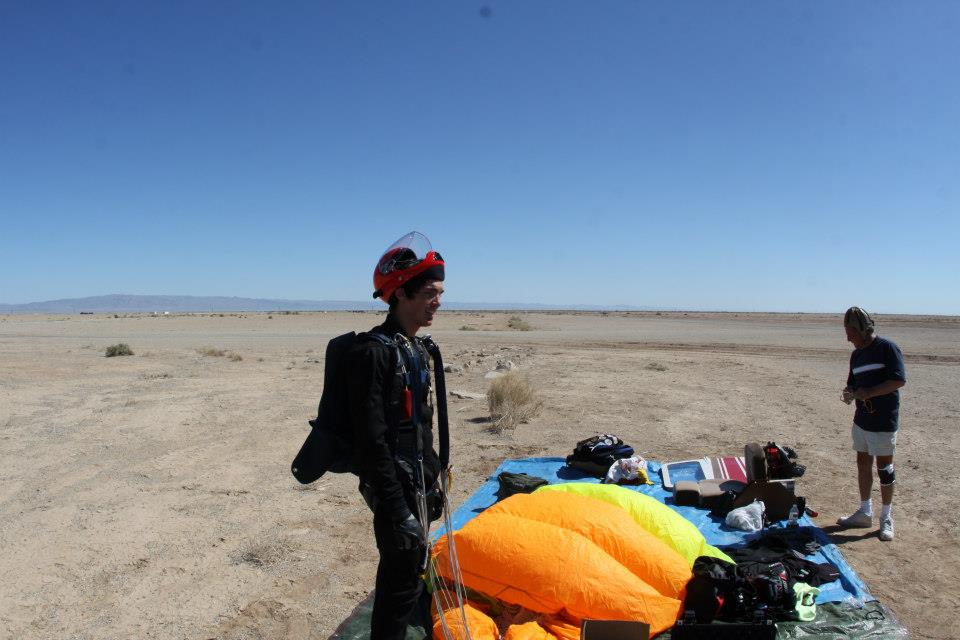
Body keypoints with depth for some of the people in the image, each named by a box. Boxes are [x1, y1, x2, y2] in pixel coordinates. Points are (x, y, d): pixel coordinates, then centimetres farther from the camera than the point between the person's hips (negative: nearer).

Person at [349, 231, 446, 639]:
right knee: (402, 581, 0)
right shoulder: (374, 353, -20)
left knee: (408, 572, 20)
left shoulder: (420, 349, 9)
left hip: (420, 482, 9)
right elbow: (372, 441, -23)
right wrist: (396, 510, -23)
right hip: (396, 487, -9)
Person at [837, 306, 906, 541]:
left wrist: (868, 392, -22)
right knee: (863, 463, 13)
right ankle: (865, 513, 26)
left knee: (884, 467, 3)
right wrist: (848, 393, -5)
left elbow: (899, 380, -19)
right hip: (862, 419, 7)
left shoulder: (887, 348, -13)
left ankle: (886, 518, 17)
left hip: (883, 421, -7)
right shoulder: (857, 354, 10)